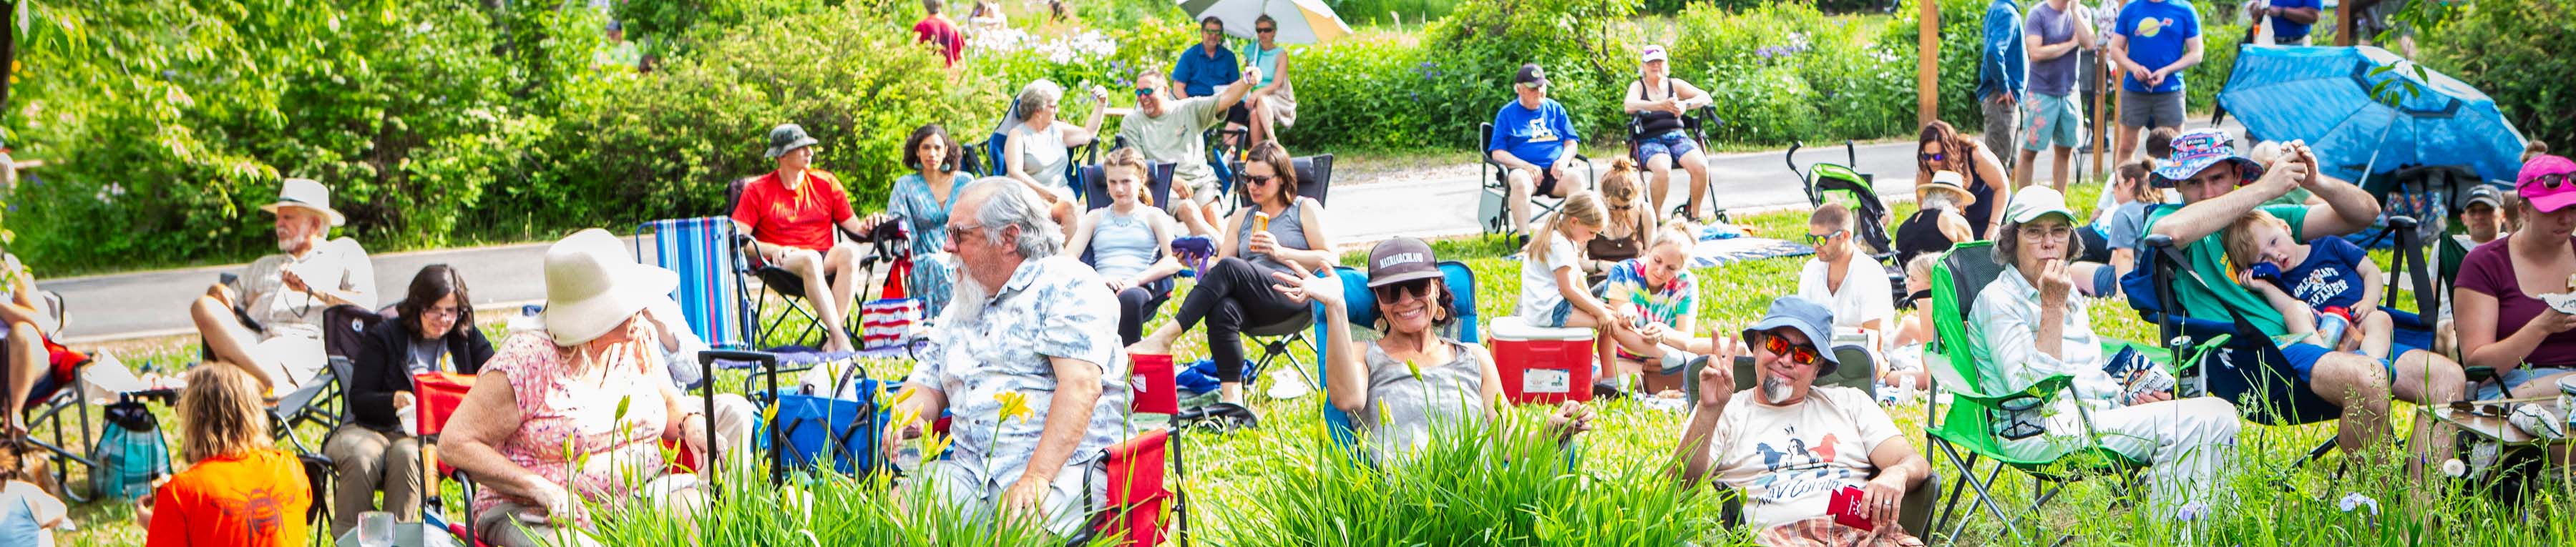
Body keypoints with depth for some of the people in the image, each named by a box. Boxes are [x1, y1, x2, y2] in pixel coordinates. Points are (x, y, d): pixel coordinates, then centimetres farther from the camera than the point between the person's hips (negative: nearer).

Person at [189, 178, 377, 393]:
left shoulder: (344, 252, 22)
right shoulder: (264, 265, 39)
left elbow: (366, 304, 5)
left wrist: (314, 289, -6)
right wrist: (218, 291, 5)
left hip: (301, 343, -5)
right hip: (252, 339, 5)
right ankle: (275, 382, -37)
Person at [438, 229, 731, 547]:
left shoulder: (638, 338, 4)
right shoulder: (528, 360, -15)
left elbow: (668, 402, 21)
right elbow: (454, 443, -13)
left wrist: (691, 422, -5)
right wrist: (541, 488, -22)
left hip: (644, 493, 5)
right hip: (537, 515, -5)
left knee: (705, 509, -23)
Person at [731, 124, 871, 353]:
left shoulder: (826, 182, 16)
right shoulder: (757, 190, 9)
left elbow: (854, 226, 13)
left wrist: (866, 226, -11)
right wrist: (773, 249, -14)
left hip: (826, 261, 3)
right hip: (781, 264, -3)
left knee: (850, 250, -32)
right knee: (809, 258, -38)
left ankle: (832, 338, -39)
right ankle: (840, 336, -45)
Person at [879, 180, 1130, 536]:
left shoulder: (1066, 285, -2)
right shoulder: (958, 311, 24)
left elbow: (1081, 387, -15)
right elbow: (928, 385, 27)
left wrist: (1036, 477, -26)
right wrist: (901, 418, 1)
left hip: (1060, 467, -6)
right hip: (969, 473, 6)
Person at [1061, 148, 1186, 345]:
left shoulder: (1154, 216, 20)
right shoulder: (1095, 217, 26)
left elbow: (1174, 261, 4)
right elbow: (1068, 258, 11)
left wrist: (1137, 279, -13)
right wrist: (1096, 278, -10)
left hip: (1140, 289, -1)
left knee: (1130, 298, -41)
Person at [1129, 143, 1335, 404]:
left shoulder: (1306, 209, 16)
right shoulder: (1241, 218, 30)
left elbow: (1330, 260, 5)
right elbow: (1219, 263, 22)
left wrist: (1281, 253, -5)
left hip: (1292, 294, -4)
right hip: (1253, 306, 4)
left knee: (1229, 267, -32)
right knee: (1222, 309, -35)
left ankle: (1165, 337, -38)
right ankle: (1231, 396, -41)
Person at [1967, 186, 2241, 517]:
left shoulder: (2068, 293, 20)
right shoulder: (1997, 300, -7)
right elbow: (2032, 389, -19)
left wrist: (2128, 394, 8)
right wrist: (2053, 309, -18)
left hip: (2100, 411, 9)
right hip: (2042, 431, -9)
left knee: (2219, 413, -8)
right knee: (2188, 424, -23)